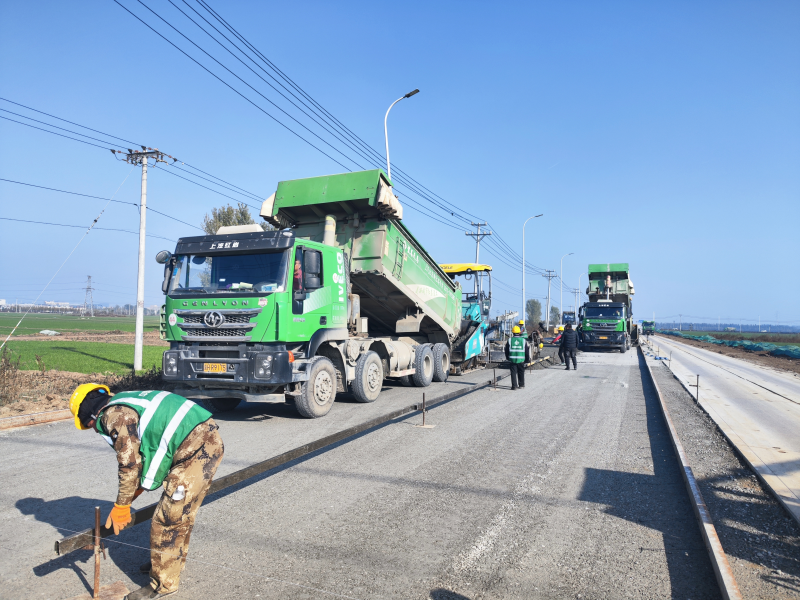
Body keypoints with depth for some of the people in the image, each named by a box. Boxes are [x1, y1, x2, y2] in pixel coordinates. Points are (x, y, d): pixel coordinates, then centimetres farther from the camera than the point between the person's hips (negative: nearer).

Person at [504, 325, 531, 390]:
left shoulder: (509, 340, -1)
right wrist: (528, 359, 15)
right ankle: (521, 384, 26)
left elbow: (506, 350, 6)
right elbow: (527, 351, 4)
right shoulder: (524, 340, -1)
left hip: (512, 359, -1)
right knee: (521, 372, 16)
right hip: (521, 360, 1)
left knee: (513, 372, 3)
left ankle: (514, 386, -2)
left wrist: (508, 358, 19)